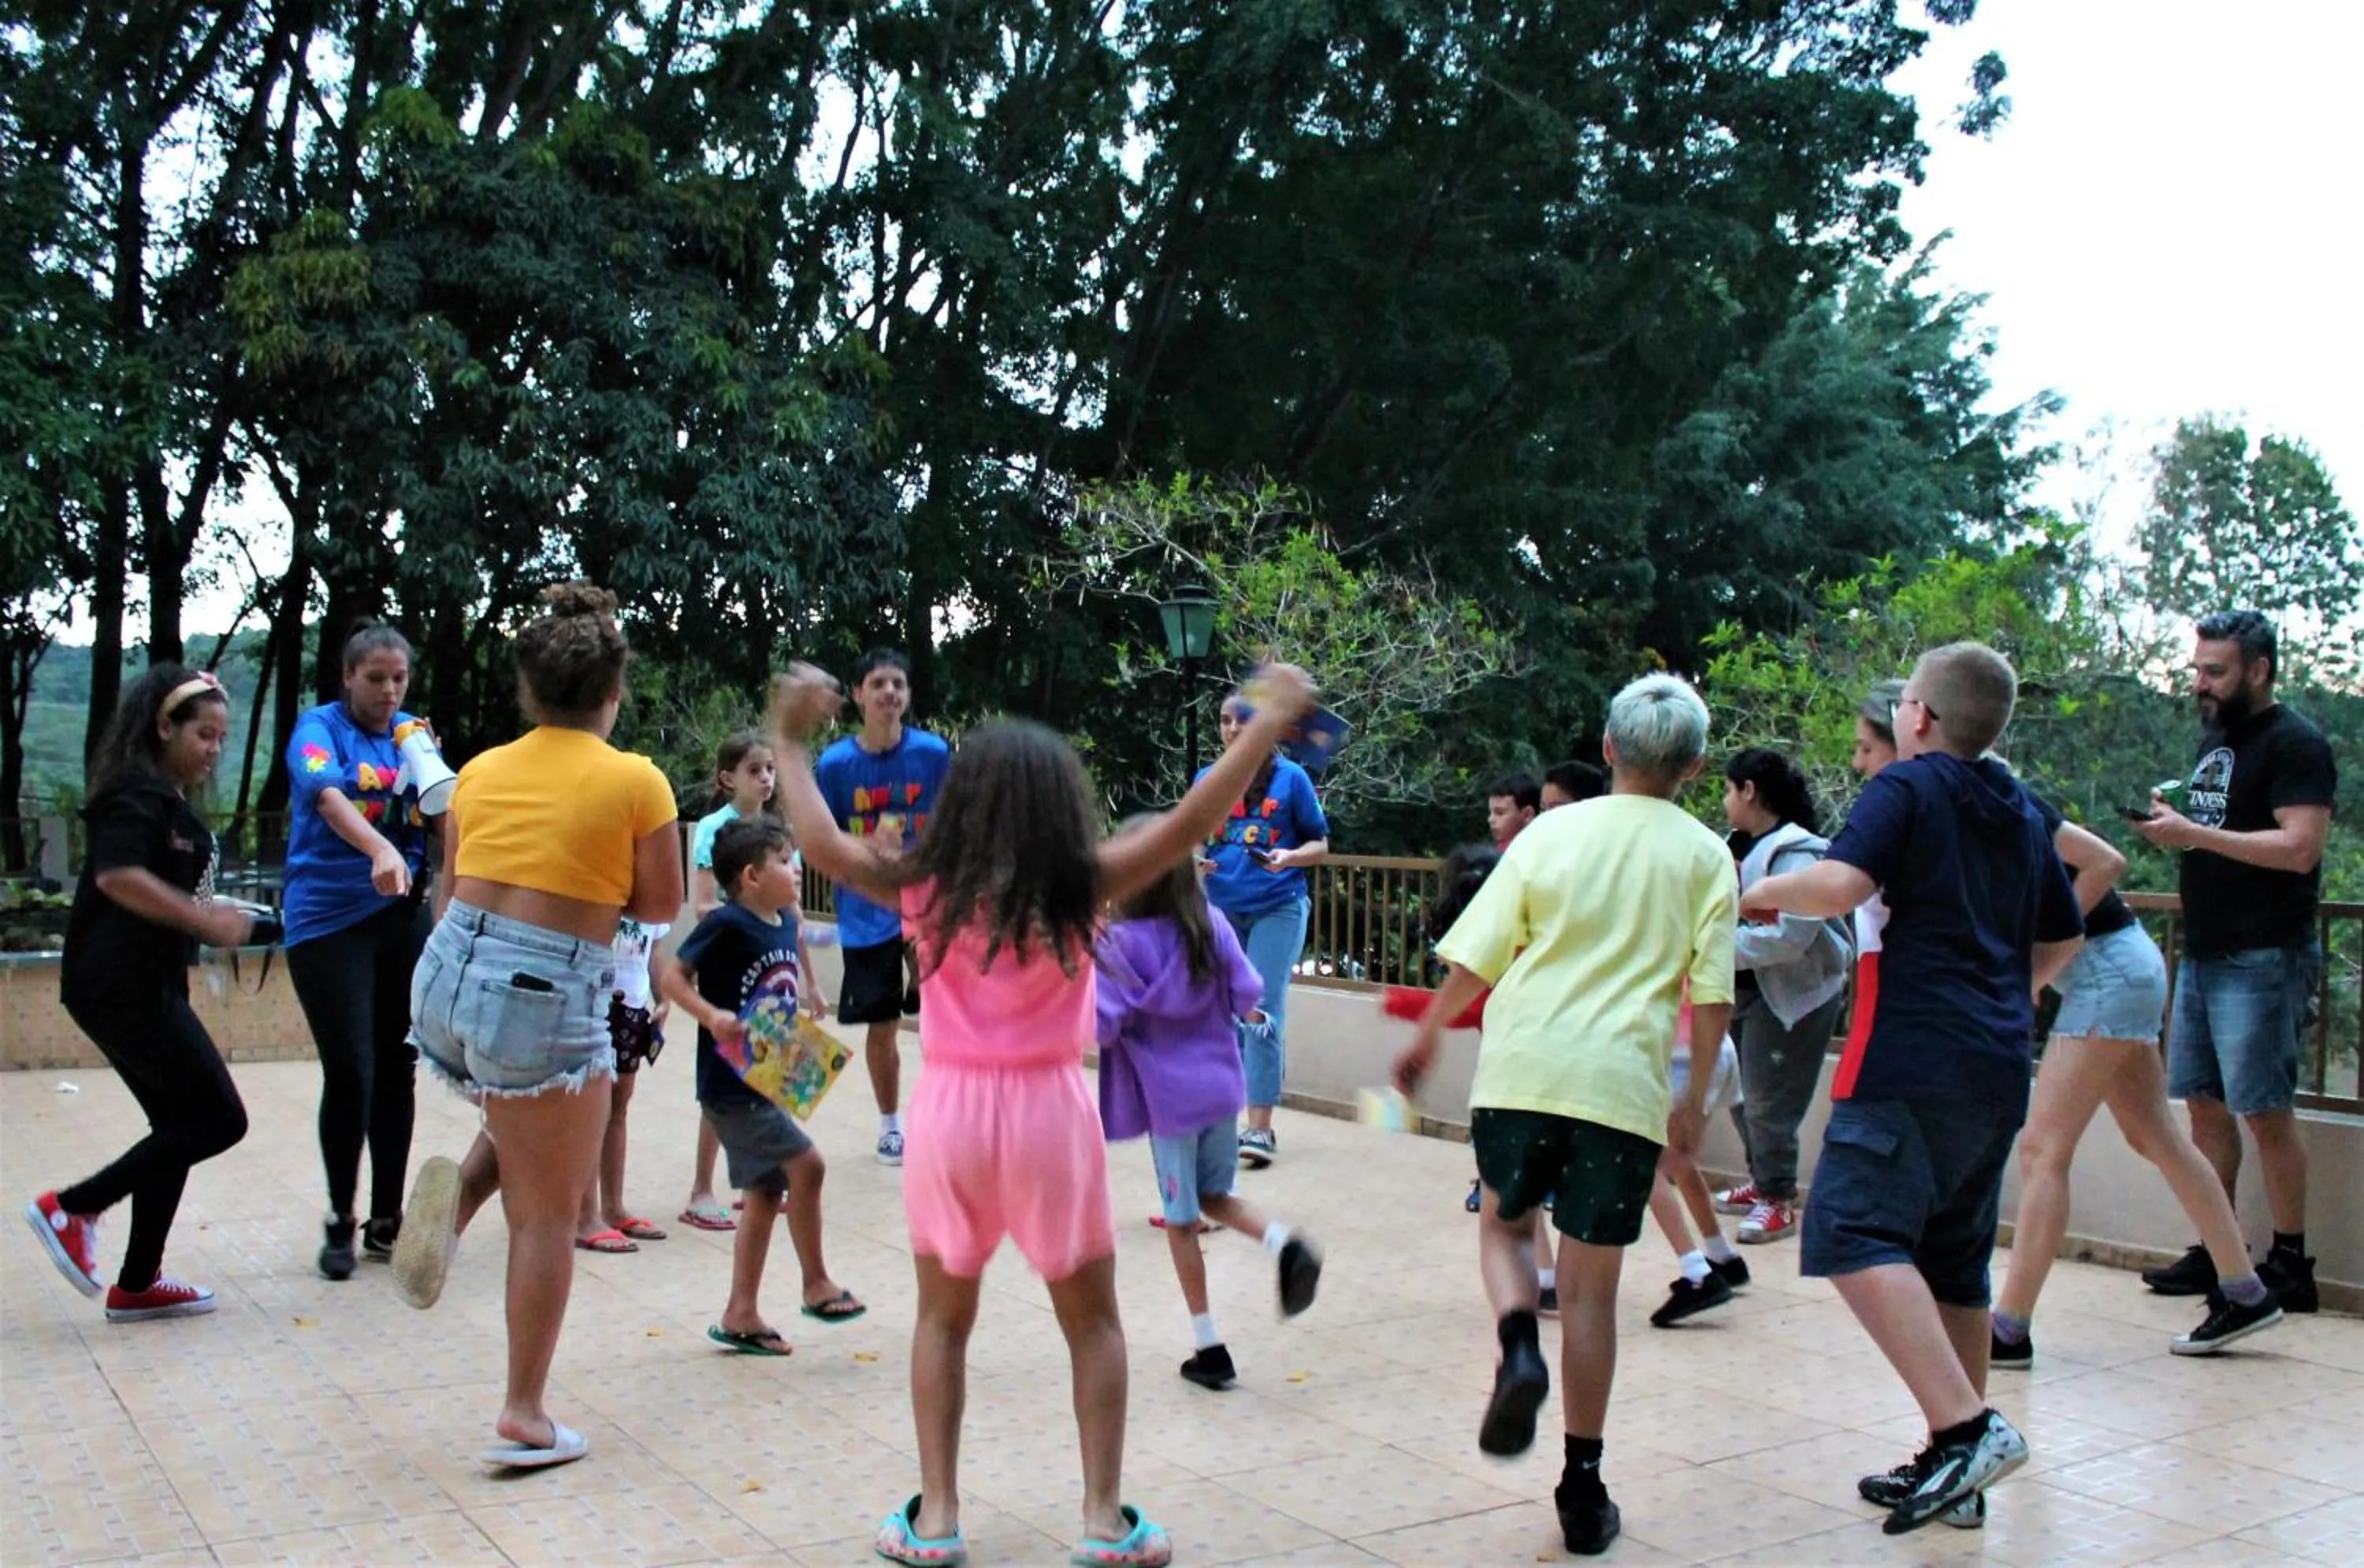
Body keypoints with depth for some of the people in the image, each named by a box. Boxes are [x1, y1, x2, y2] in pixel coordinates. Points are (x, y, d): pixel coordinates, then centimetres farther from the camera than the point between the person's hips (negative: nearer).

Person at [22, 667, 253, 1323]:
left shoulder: (166, 799, 18)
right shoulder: (140, 794, -13)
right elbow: (117, 875, -28)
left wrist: (206, 913, 17)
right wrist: (205, 919, -28)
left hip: (141, 986, 10)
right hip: (123, 987, -10)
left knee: (183, 1123, 11)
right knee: (219, 1118, -7)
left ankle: (136, 1285, 17)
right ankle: (72, 1207, 1)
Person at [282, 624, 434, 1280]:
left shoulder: (411, 734, 8)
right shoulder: (319, 727, -5)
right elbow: (326, 793, -25)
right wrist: (378, 850, -43)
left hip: (402, 916, 4)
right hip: (328, 919, -4)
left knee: (396, 1072, 8)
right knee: (350, 1074, -8)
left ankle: (386, 1221, 20)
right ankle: (339, 1222, 9)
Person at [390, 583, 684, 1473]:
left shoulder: (481, 772, 8)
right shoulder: (635, 782, -6)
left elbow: (448, 891, 14)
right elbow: (661, 905, 2)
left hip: (447, 978, 6)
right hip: (544, 999, -5)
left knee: (526, 1122, 36)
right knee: (548, 1214, 7)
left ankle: (454, 1192, 6)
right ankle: (525, 1416, 11)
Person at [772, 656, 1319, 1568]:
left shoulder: (925, 886, -3)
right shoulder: (1083, 884, -8)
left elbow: (820, 844, 1)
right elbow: (1191, 821, -11)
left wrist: (791, 741, 13)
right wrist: (1273, 719, -6)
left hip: (950, 1114, 2)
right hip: (1048, 1114, -2)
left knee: (944, 1319, 18)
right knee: (1092, 1322, 14)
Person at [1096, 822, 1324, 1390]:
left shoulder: (1121, 943, -14)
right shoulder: (1212, 924, -2)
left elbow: (1104, 1025, -16)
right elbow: (1248, 997, -1)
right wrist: (1247, 1015, 20)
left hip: (1170, 1097, -4)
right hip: (1222, 1085, 4)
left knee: (1182, 1222, 9)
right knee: (1215, 1197, 22)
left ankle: (1209, 1348, 14)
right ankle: (1283, 1243, -7)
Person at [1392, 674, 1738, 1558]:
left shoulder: (1555, 831, 5)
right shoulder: (1705, 856, 5)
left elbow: (1473, 959, 3)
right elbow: (1712, 997, 0)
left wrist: (1427, 1038, 18)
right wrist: (1695, 1099, 13)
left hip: (1521, 1069, 0)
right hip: (1624, 1083, 0)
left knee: (1502, 1225, 23)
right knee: (1591, 1286, 10)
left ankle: (1518, 1349, -7)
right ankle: (1583, 1492, 14)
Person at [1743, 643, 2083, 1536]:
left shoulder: (1907, 787, -4)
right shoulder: (2022, 815, 19)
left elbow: (1839, 885, -20)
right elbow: (2063, 939, 28)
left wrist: (1765, 894, -2)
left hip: (1914, 1060, -8)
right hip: (1999, 1069, 9)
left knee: (1855, 1235, -15)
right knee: (1953, 1261, 14)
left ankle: (1967, 1427, -26)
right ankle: (1957, 1470, 19)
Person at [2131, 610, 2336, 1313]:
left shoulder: (2295, 744, -10)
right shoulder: (2216, 739, 17)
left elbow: (2299, 848, -21)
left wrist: (2195, 833, -22)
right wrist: (2173, 820, 9)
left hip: (2263, 959, -9)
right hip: (2203, 953, 9)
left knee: (2264, 1110, -5)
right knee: (2204, 1102, 10)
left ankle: (2290, 1262, 5)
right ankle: (2215, 1252, 18)